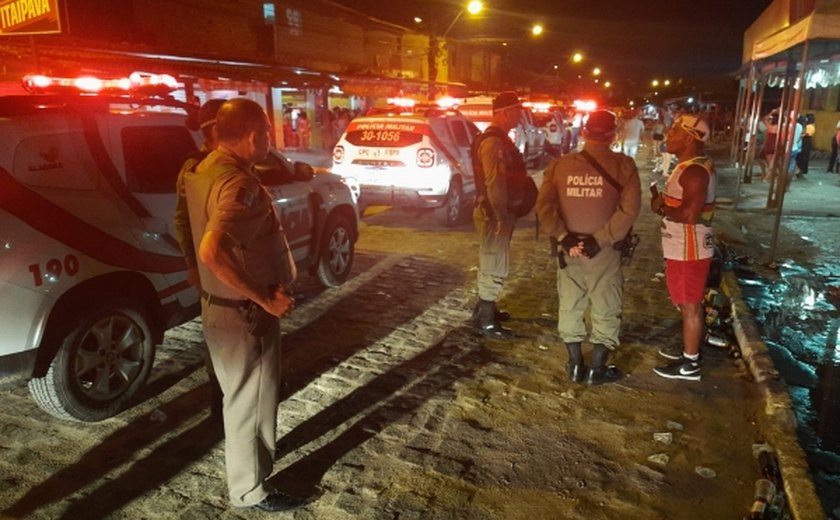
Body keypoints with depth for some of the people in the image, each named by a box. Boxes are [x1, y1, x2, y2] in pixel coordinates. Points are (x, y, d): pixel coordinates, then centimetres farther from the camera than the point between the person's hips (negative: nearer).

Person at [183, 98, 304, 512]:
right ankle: (250, 491, 28)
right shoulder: (239, 185, -27)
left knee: (240, 397, 27)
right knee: (251, 402, 9)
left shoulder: (204, 171, 3)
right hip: (245, 314, -9)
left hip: (220, 305, 9)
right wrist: (265, 299, -31)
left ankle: (246, 457, 49)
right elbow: (212, 251, -40)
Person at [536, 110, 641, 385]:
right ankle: (596, 369, 19)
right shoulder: (623, 165, -5)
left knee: (569, 308, 16)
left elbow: (544, 206, -9)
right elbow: (629, 209, -15)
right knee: (606, 311, 12)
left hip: (568, 248, 3)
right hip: (604, 251, -2)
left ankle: (575, 365, 25)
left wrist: (564, 237, -10)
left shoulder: (560, 164, 0)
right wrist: (599, 240, -15)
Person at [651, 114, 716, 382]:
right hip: (683, 247, 10)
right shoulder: (691, 165, 10)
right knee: (688, 305, 21)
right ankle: (689, 351, 36)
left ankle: (690, 364, 14)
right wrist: (665, 201, 5)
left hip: (689, 250, -10)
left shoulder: (695, 171, -23)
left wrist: (661, 207, -16)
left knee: (690, 306, 2)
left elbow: (690, 213, -31)